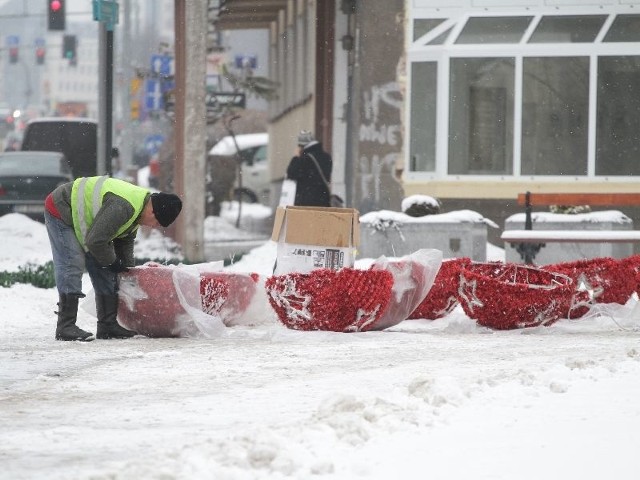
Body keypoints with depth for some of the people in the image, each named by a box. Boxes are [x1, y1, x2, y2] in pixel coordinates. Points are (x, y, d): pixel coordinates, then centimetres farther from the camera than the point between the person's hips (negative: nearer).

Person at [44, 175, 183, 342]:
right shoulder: (122, 206, -36)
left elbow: (125, 240, 13)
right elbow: (95, 241, -33)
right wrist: (112, 262, -16)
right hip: (60, 212, -10)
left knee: (105, 272, 6)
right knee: (72, 266, -19)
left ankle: (108, 325, 8)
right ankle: (65, 327, -20)